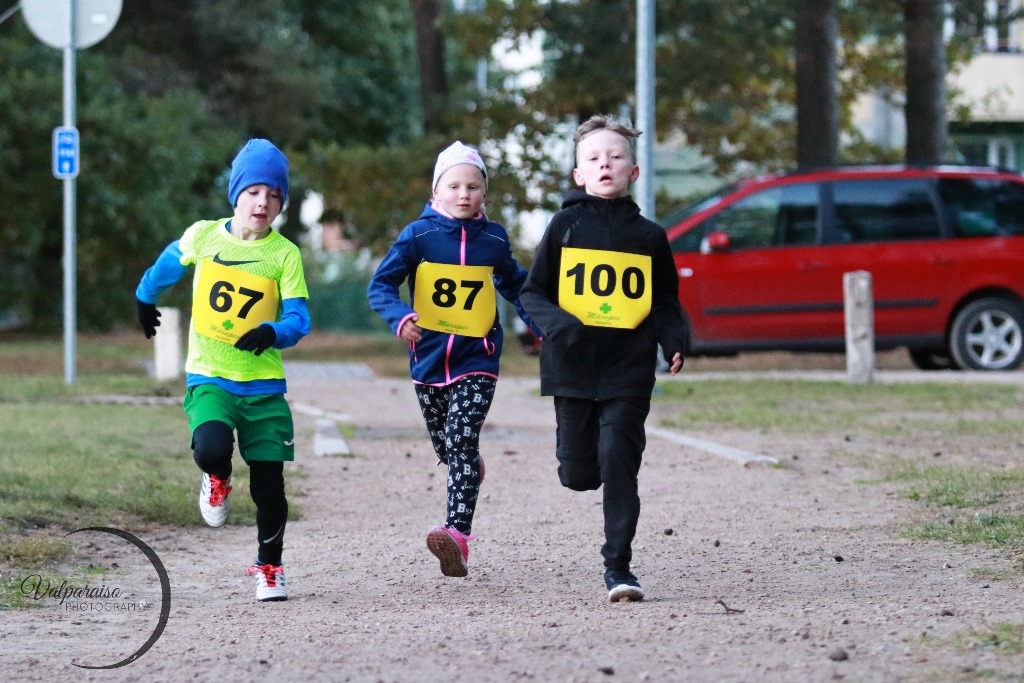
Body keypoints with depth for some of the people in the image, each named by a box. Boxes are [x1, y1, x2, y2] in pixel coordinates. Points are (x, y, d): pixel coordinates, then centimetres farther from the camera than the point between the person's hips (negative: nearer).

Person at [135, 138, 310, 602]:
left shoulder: (284, 254, -3)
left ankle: (269, 568, 23)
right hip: (209, 378, 0)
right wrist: (145, 300, 36)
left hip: (264, 385, 0)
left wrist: (271, 332, -29)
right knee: (211, 449, -29)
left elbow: (298, 320, -8)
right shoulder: (202, 237, 0)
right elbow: (167, 267, 21)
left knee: (268, 485, 1)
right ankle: (217, 481, 9)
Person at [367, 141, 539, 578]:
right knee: (447, 449, 14)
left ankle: (457, 535, -26)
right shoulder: (419, 236, -6)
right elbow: (381, 284, -10)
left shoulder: (493, 239, 1)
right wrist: (399, 317, -29)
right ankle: (471, 474, 50)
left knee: (461, 441, -18)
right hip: (429, 357, 1)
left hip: (477, 360, -1)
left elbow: (514, 285, 20)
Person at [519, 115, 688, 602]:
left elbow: (665, 302, 18)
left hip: (629, 366, 0)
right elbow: (533, 293, 5)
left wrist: (674, 340, -1)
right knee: (578, 474, 4)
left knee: (618, 462, -10)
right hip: (574, 365, 0)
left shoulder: (648, 236, 8)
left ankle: (618, 566, -4)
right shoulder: (566, 227, 4)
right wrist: (558, 324, -15)